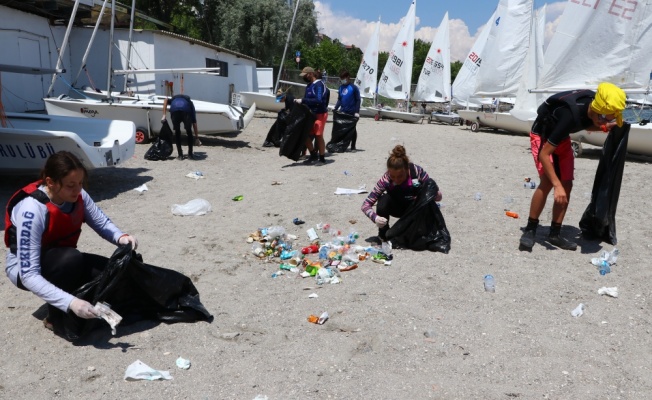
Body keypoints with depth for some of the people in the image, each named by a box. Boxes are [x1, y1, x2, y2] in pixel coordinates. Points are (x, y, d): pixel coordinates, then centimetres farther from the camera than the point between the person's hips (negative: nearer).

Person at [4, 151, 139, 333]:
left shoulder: (76, 195, -17)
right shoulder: (32, 210, -33)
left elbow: (102, 222, -4)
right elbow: (29, 275, -35)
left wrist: (120, 237, -28)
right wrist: (71, 302, -46)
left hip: (63, 261, 6)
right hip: (24, 269, -5)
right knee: (71, 258, -36)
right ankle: (56, 318, -12)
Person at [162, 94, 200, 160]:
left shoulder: (173, 99, 42)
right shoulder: (190, 102, 37)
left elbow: (166, 100, 16)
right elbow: (194, 122, 33)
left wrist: (164, 115, 12)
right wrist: (197, 138, 36)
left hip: (174, 111, 1)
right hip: (186, 111, -1)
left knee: (177, 132, 20)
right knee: (189, 132, 19)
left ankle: (180, 155, 20)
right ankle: (190, 154, 21)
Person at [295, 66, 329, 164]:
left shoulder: (319, 85, -12)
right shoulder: (309, 86, 16)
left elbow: (318, 100, -24)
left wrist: (302, 101, -25)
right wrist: (299, 101, 1)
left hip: (319, 114, -9)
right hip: (310, 114, 9)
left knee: (318, 136, -6)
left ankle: (322, 158, 6)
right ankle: (313, 155, 21)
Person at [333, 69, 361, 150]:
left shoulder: (353, 87, -8)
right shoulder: (341, 87, 10)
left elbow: (358, 100, -9)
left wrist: (357, 112, -15)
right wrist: (335, 108, 5)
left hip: (352, 113, -5)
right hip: (343, 112, 5)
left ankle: (353, 146, 14)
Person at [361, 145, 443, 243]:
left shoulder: (417, 172, -30)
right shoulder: (385, 180, -30)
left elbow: (438, 196, -22)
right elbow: (365, 205, -29)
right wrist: (375, 217, -49)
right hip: (398, 208, -1)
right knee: (383, 200, -32)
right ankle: (383, 236, -9)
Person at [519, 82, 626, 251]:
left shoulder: (593, 103, -18)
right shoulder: (570, 115, -40)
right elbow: (544, 154, -37)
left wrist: (604, 127, -13)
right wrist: (557, 185, -41)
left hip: (561, 137, 7)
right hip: (542, 135, -7)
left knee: (567, 185, -2)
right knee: (548, 182, -25)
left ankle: (554, 234, 7)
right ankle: (530, 229, -10)